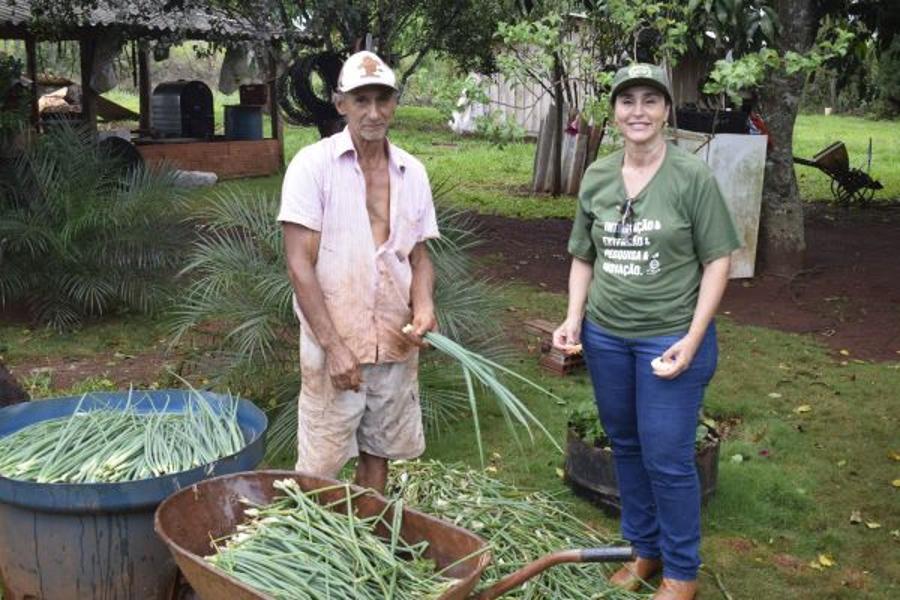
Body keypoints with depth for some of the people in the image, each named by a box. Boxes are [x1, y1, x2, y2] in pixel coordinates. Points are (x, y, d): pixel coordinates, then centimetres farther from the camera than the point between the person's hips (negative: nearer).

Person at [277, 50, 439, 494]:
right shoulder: (313, 165, -7)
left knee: (377, 454, 17)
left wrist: (423, 306, -9)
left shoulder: (412, 172, 7)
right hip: (333, 346, -4)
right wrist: (334, 345, -16)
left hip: (396, 346, 5)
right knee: (319, 469, 3)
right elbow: (299, 265, -11)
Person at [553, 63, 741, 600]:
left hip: (671, 339, -4)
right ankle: (645, 549, 36)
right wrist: (574, 319, 0)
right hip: (606, 336, 5)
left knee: (668, 458, 2)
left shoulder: (692, 176, -9)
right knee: (626, 447, 16)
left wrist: (692, 339, -14)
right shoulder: (597, 177, 4)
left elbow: (718, 261, -8)